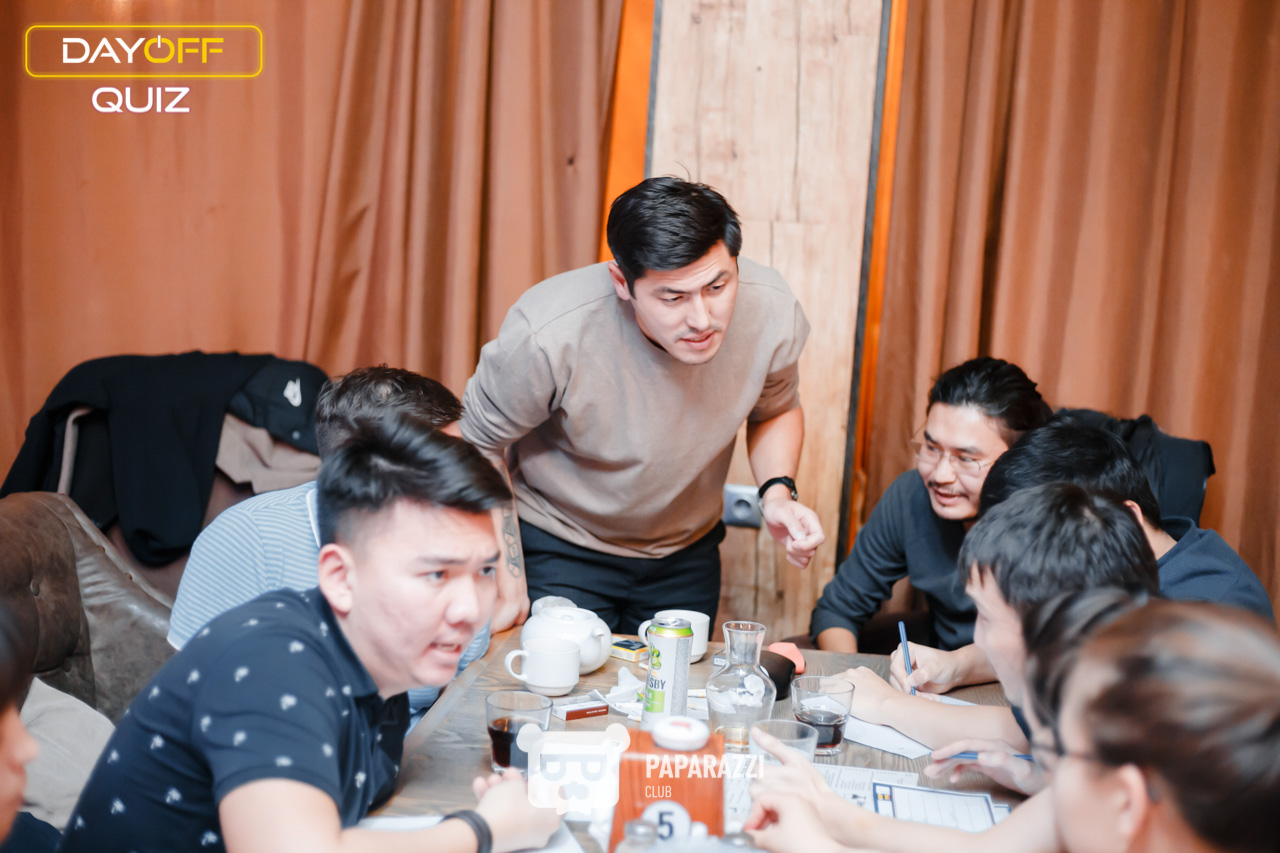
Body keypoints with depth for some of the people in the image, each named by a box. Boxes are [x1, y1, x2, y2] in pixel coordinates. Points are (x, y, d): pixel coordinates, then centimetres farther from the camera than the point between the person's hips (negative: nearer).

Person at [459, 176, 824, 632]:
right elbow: (479, 443, -16)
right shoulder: (550, 335, -34)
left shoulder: (772, 311, -22)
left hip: (686, 551, 4)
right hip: (561, 548, -3)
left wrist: (778, 491, -17)